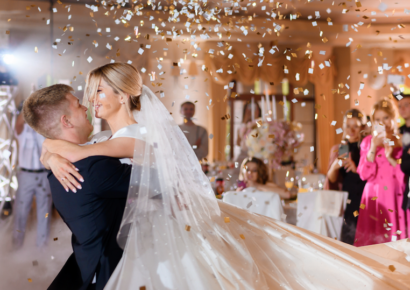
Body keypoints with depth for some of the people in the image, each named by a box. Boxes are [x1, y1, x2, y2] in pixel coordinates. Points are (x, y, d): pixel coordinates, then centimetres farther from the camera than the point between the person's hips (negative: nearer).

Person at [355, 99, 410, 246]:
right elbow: (364, 175, -3)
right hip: (374, 197, 0)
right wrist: (373, 148, -9)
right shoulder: (368, 142, 6)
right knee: (372, 240, -1)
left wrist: (391, 157, -12)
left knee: (395, 237, 1)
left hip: (396, 197, 0)